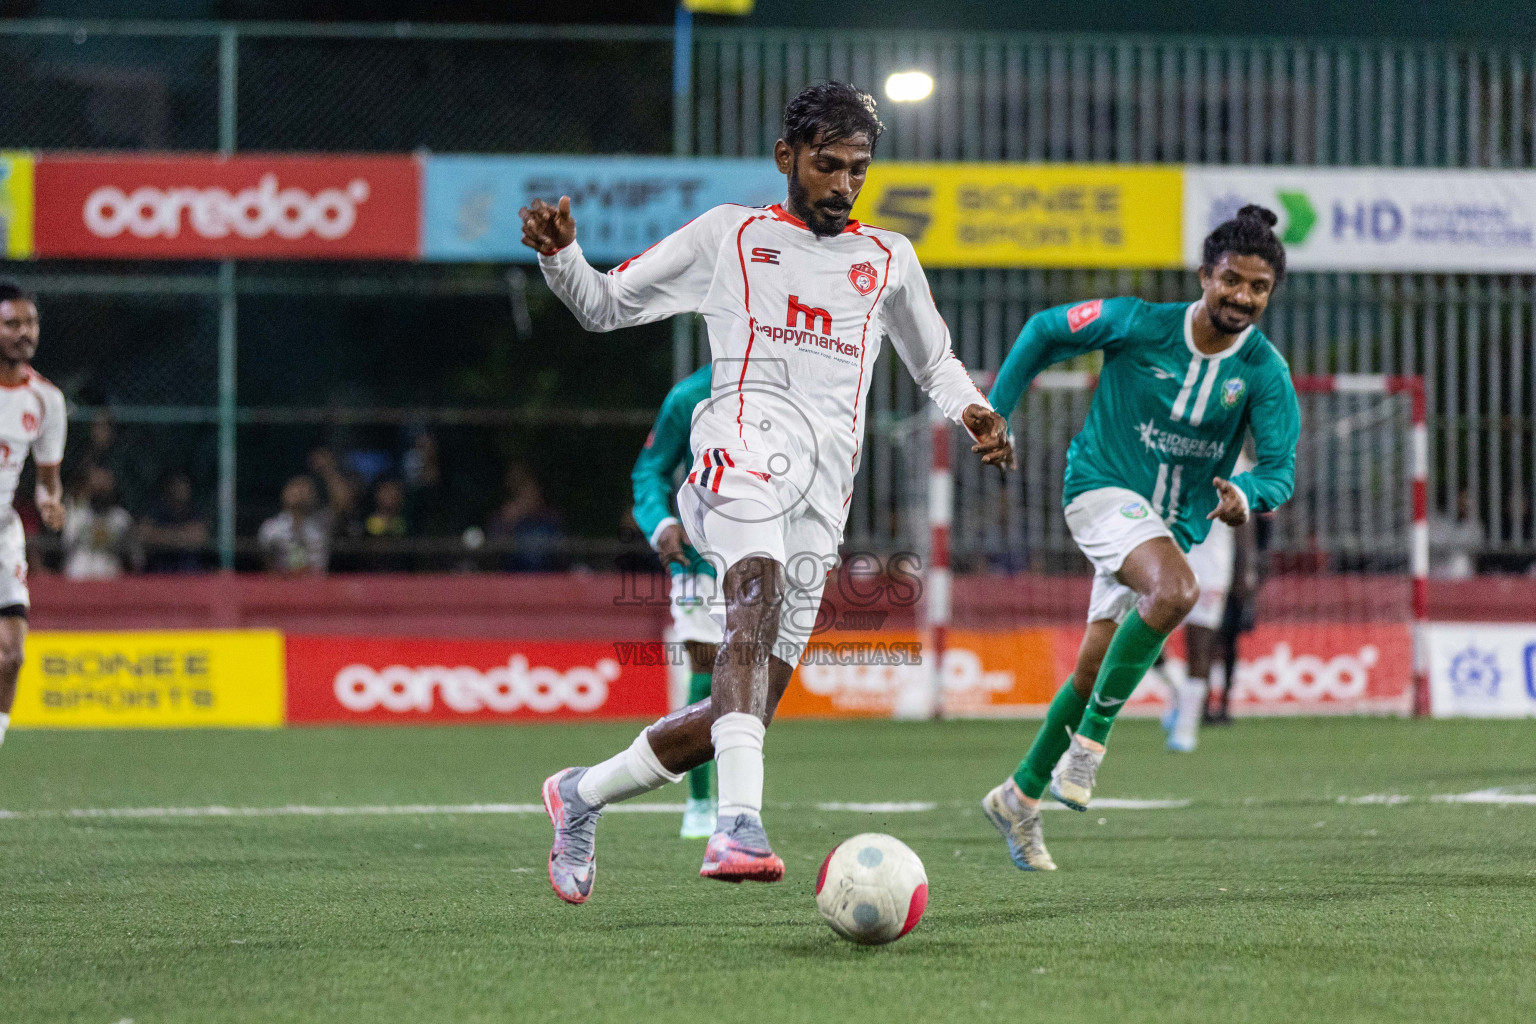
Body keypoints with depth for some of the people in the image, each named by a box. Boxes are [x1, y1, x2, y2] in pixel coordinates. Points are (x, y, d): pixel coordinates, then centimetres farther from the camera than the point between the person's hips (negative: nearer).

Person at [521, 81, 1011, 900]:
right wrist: (558, 255, 1)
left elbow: (935, 364, 37)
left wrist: (974, 414, 14)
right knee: (758, 586, -36)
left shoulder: (887, 259, 26)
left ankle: (582, 795, 24)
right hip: (745, 444, -4)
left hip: (825, 491, 4)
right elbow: (603, 305, 22)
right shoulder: (729, 236, 18)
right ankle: (740, 824, -52)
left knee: (743, 707, 1)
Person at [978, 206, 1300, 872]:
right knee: (1176, 591, -34)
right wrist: (994, 414, -1)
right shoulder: (1138, 325, -16)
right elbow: (1044, 330, -1)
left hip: (1177, 526, 5)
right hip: (1104, 490, -5)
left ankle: (1021, 798, 29)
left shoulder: (1266, 373, -9)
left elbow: (1280, 468, -13)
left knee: (1095, 672, 10)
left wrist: (1246, 494, -36)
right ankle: (1088, 742, -23)